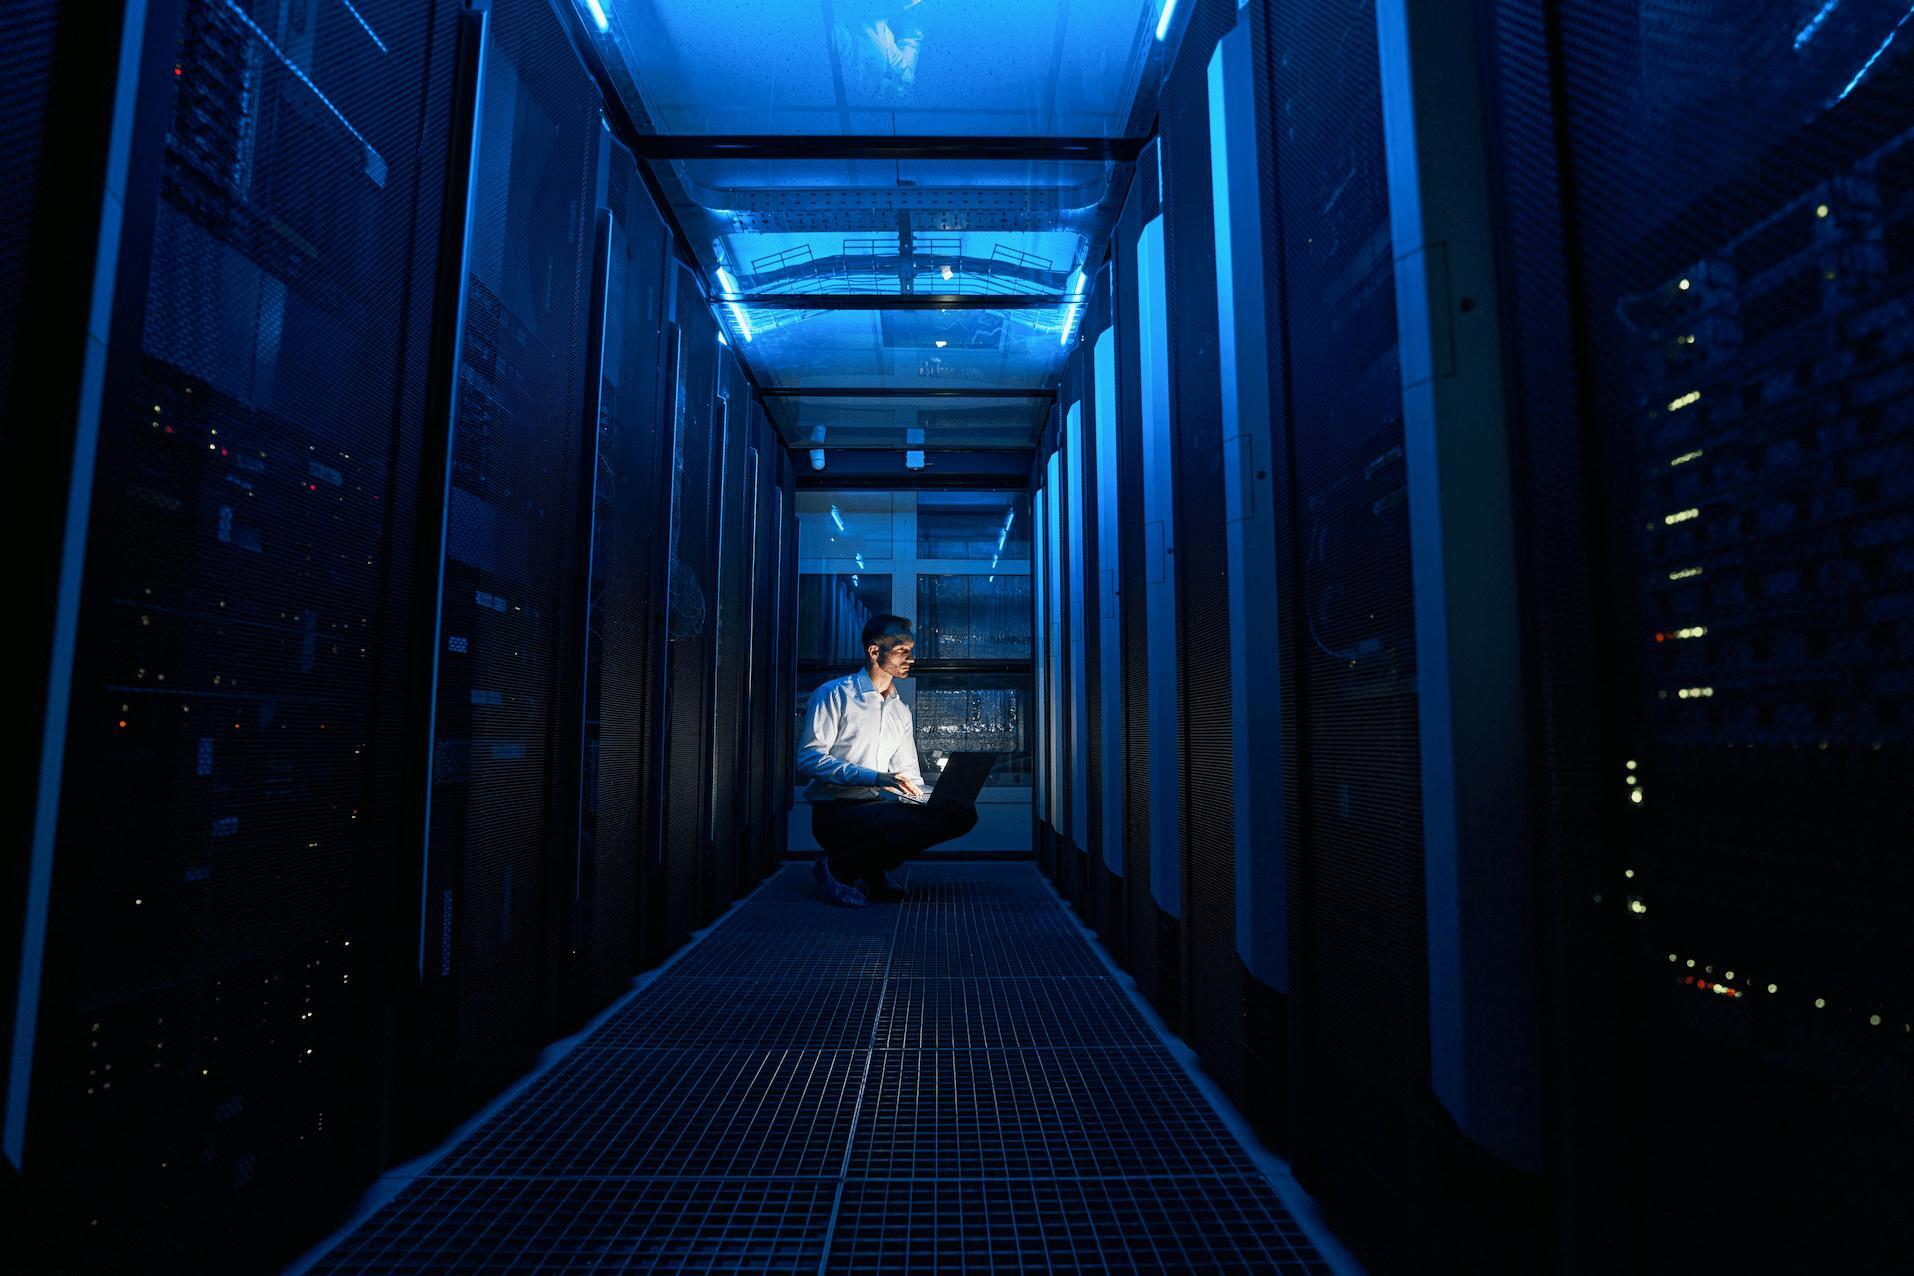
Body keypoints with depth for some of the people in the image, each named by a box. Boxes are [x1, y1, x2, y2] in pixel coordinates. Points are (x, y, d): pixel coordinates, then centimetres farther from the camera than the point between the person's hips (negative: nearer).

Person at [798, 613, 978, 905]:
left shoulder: (900, 709, 19)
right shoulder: (834, 694, -4)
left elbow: (907, 771, 21)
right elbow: (809, 758, -13)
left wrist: (921, 797, -4)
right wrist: (877, 777, -23)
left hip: (878, 807, 7)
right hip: (835, 813, -7)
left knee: (962, 813, -13)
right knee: (919, 822, -32)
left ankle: (872, 871, -6)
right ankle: (837, 867, -12)